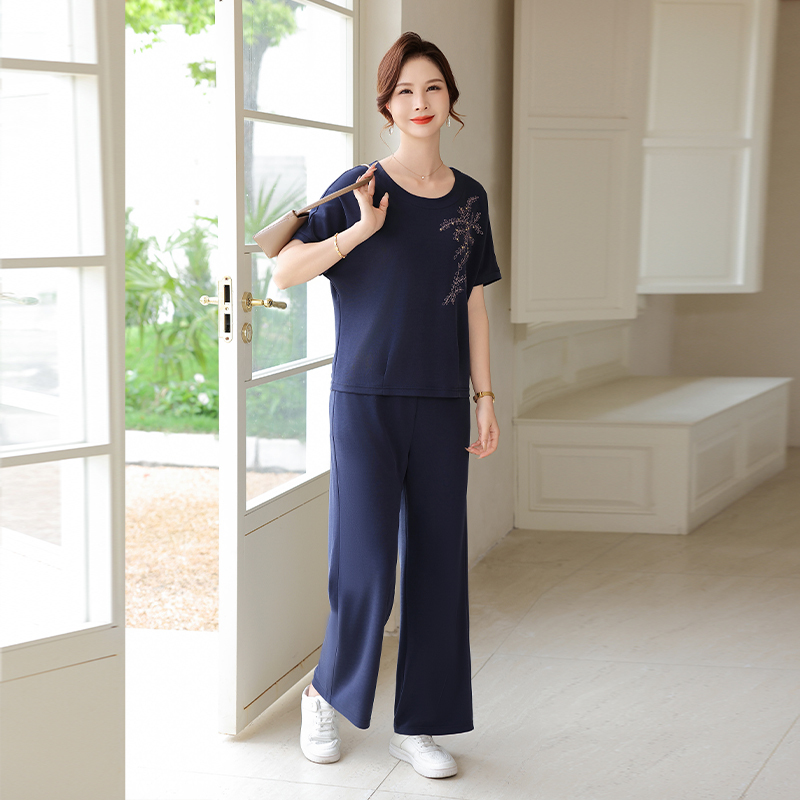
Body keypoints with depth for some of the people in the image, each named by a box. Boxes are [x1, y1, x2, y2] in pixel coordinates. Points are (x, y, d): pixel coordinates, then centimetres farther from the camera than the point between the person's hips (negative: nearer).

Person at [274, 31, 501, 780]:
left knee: (436, 564, 5)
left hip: (441, 406, 4)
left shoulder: (469, 198, 9)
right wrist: (362, 231, -15)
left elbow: (472, 304, 12)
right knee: (364, 566, -5)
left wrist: (485, 397, 8)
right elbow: (284, 271, -5)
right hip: (365, 401, -4)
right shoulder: (358, 189, -3)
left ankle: (417, 725, 18)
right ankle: (326, 691, 22)